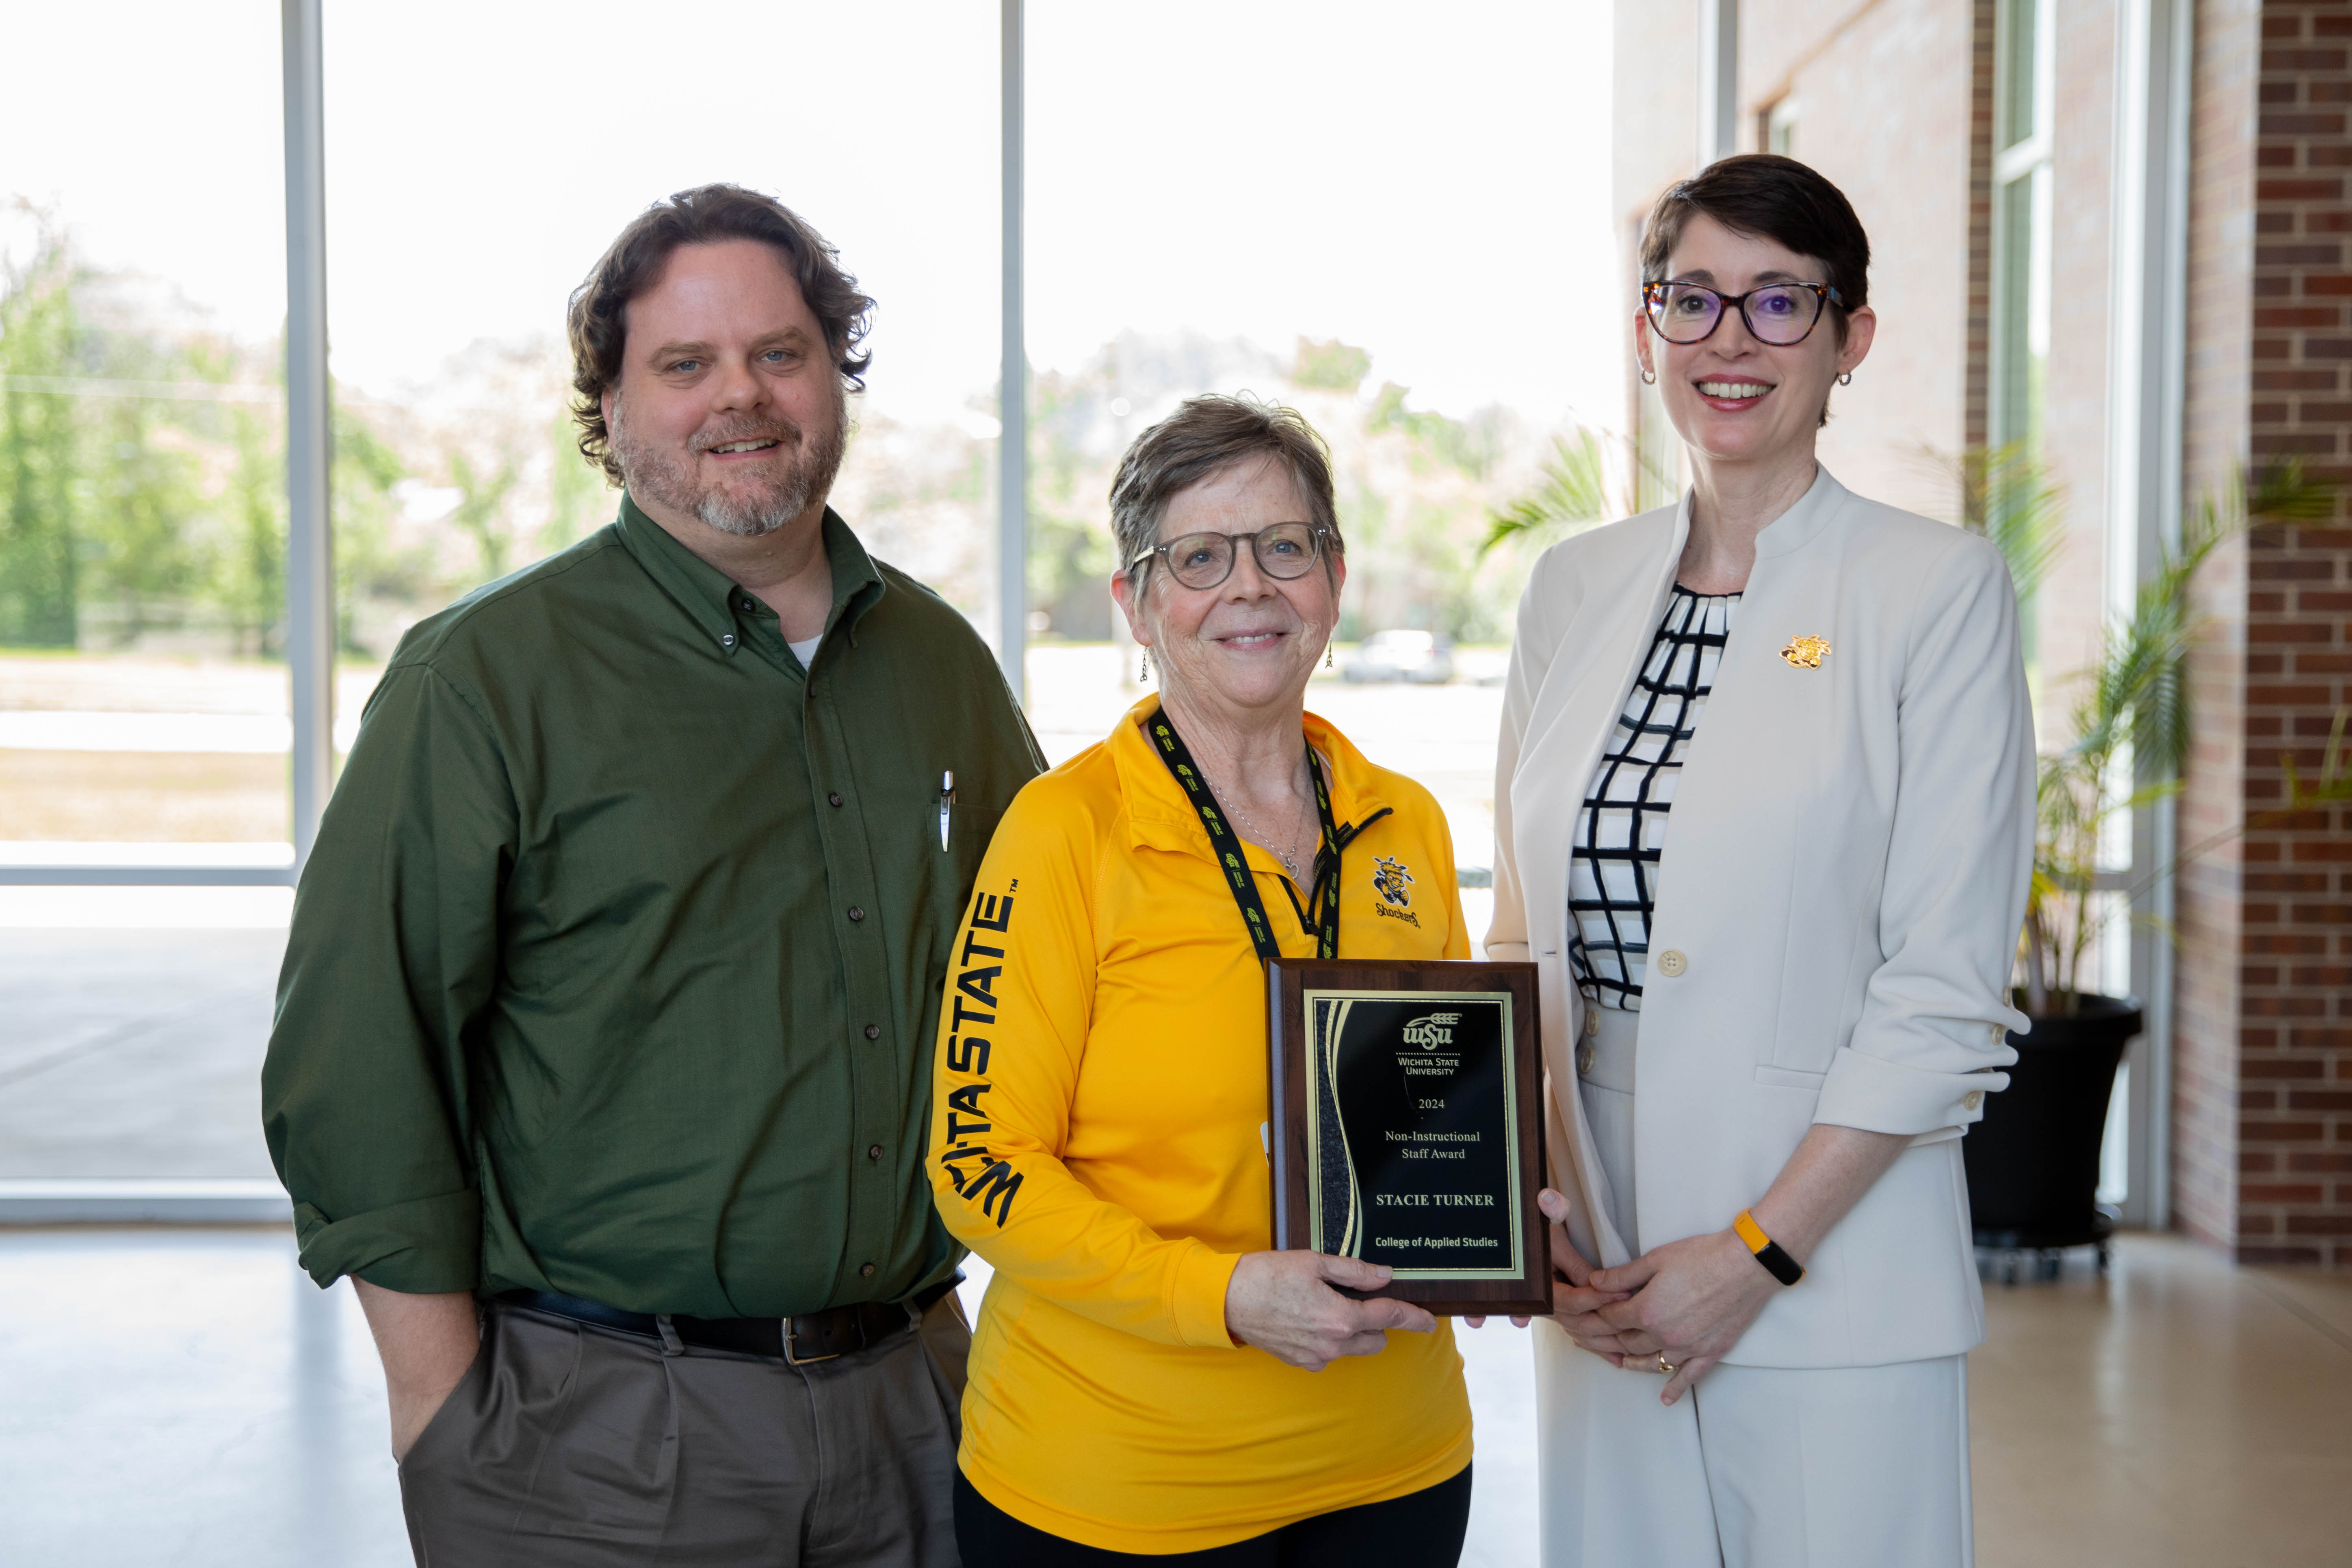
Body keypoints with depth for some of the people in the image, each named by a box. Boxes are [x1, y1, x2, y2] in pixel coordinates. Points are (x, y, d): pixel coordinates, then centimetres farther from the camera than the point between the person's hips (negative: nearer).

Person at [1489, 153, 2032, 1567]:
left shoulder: (1937, 587, -6)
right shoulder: (1575, 588, 8)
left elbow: (1944, 992, -9)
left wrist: (1758, 1252, -13)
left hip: (1832, 1284, -4)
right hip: (1600, 1282, 4)